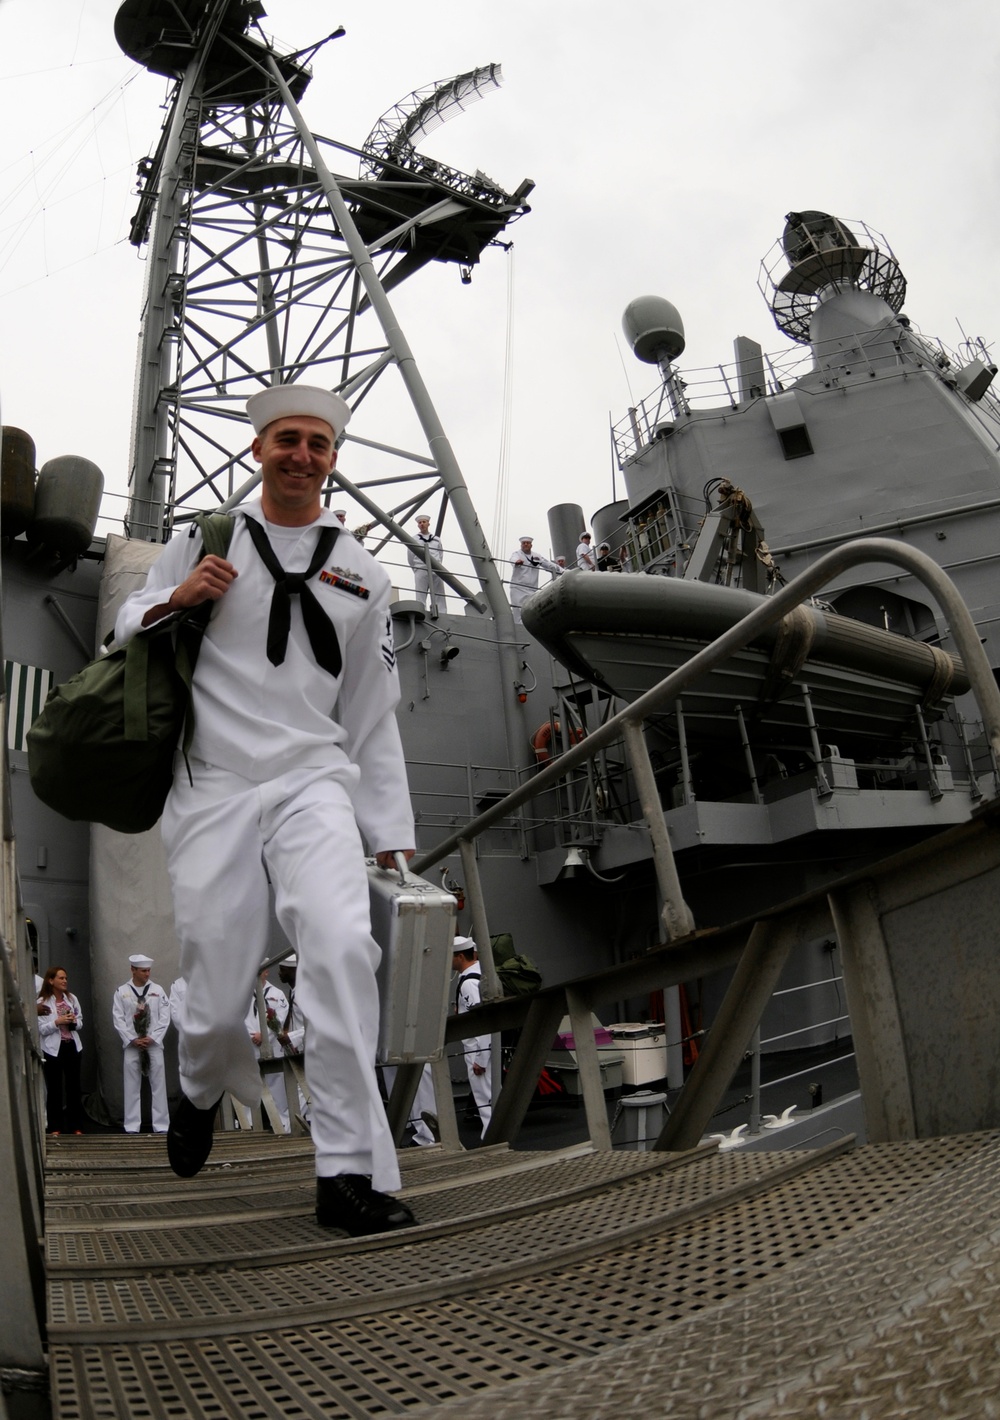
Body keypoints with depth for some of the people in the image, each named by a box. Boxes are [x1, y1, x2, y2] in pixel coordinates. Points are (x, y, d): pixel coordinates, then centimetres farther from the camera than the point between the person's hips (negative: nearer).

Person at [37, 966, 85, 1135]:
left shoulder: (72, 998, 6)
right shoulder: (42, 1002, -6)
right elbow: (41, 1029, -9)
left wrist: (74, 1021, -10)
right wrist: (57, 1022, -21)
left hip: (72, 1046, 4)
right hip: (53, 1049, -3)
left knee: (74, 1086, 7)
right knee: (54, 1088, 3)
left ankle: (76, 1126, 14)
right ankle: (54, 1127, 12)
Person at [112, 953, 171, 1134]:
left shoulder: (158, 990, 3)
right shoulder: (121, 992, 1)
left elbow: (164, 1017, 1)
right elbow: (118, 1019, -2)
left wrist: (152, 1038, -9)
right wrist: (133, 1040, -9)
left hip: (154, 1044, 1)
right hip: (131, 1045, -1)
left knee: (158, 1085, 1)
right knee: (132, 1086, 3)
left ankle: (161, 1126, 6)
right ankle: (132, 1127, 11)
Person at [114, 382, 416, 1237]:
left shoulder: (362, 574, 15)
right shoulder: (204, 538, 11)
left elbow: (373, 716, 16)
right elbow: (125, 632, 17)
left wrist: (392, 838, 10)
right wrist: (172, 600, -7)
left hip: (312, 781, 1)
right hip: (212, 788, 0)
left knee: (343, 948, -24)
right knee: (217, 998, 0)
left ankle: (352, 1172, -16)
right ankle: (201, 1094, 35)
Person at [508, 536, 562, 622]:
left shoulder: (537, 556, 18)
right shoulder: (516, 554, 4)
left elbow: (550, 565, 21)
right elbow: (513, 559, -20)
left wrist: (564, 572, 15)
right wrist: (517, 562, -45)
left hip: (532, 589, 4)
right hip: (518, 588, -4)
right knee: (518, 614, -12)